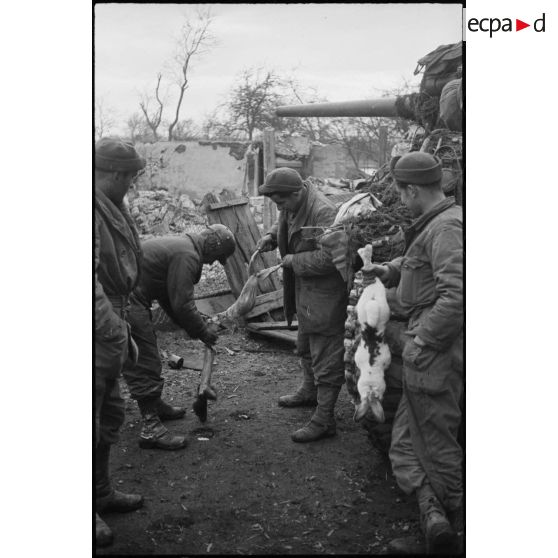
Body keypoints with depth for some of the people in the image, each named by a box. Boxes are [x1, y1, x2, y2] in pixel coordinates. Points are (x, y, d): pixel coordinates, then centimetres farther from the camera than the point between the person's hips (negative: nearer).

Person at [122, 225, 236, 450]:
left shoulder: (178, 245, 19)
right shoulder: (187, 256, -15)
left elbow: (172, 298, 25)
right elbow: (182, 305, -17)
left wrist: (196, 327, 23)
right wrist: (202, 332, -3)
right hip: (128, 301, -11)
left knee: (147, 355, 22)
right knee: (144, 362, -7)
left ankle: (155, 405, 38)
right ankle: (150, 428, -2)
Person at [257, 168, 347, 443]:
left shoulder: (323, 213, -27)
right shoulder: (292, 206, 2)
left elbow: (327, 258, -31)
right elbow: (284, 224, 24)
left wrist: (293, 261, -21)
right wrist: (271, 236, 3)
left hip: (324, 296, -10)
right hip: (303, 291, 10)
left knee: (326, 357, -1)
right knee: (305, 347, 27)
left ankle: (324, 419, 9)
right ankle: (309, 392, 50)